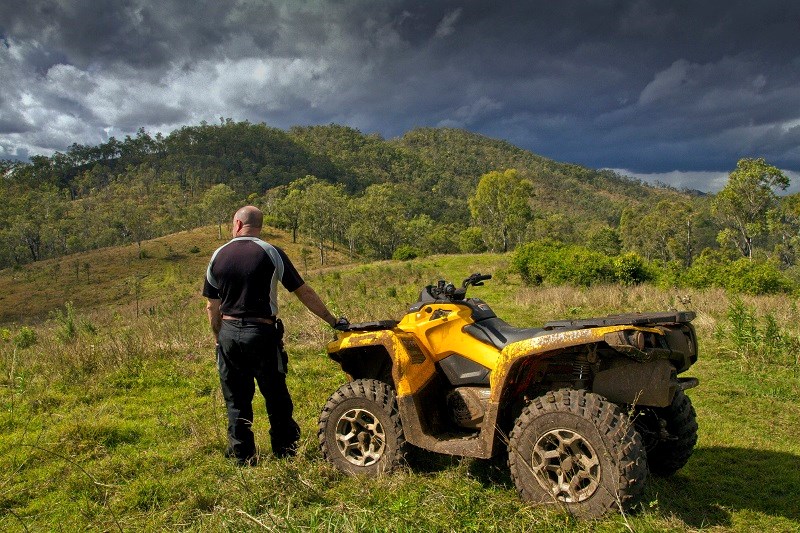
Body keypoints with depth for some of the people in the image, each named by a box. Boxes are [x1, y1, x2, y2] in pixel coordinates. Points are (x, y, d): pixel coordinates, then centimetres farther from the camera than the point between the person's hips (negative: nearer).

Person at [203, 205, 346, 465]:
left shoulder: (218, 256, 4)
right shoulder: (271, 253, -5)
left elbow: (212, 307, 7)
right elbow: (304, 292, -4)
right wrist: (333, 320, 2)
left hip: (229, 333, 3)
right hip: (262, 334, -2)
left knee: (236, 400, 12)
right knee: (276, 397, 11)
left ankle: (242, 455, 18)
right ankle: (285, 450, 19)